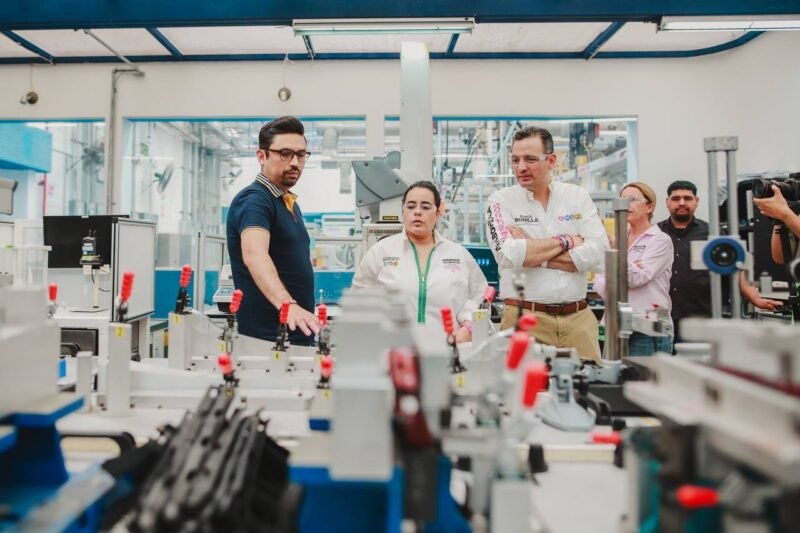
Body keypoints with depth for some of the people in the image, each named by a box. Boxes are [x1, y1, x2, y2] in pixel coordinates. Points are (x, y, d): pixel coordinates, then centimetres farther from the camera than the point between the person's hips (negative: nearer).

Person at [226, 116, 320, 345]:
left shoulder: (289, 202, 12)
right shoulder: (254, 199, -16)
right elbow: (254, 254, -34)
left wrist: (301, 310, 17)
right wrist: (287, 304, -50)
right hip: (267, 337, -8)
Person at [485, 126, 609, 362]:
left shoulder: (578, 196, 7)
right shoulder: (501, 200, 0)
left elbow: (599, 253, -6)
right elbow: (508, 255, -16)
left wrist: (532, 252, -11)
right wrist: (565, 241, -6)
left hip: (578, 318, 3)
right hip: (524, 318, -2)